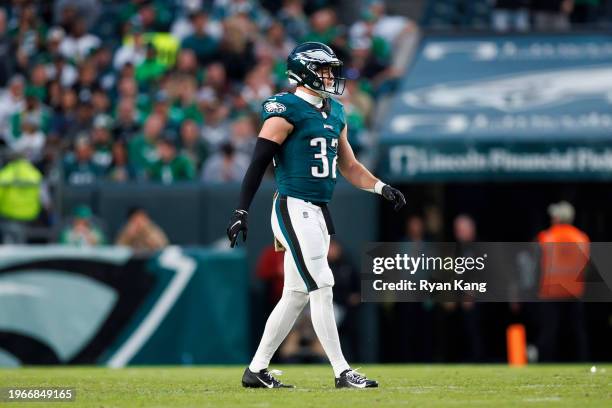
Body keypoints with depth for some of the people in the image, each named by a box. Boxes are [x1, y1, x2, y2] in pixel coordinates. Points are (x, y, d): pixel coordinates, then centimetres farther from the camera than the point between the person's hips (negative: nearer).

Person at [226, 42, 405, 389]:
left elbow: (349, 166, 21)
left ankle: (257, 370, 18)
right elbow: (259, 162, -13)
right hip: (294, 210, -9)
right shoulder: (286, 111, -10)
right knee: (322, 287, -10)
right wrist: (242, 211, -17)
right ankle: (342, 372, -8)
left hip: (318, 214, 9)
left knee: (296, 295, 11)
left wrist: (381, 187, 6)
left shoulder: (335, 113, 15)